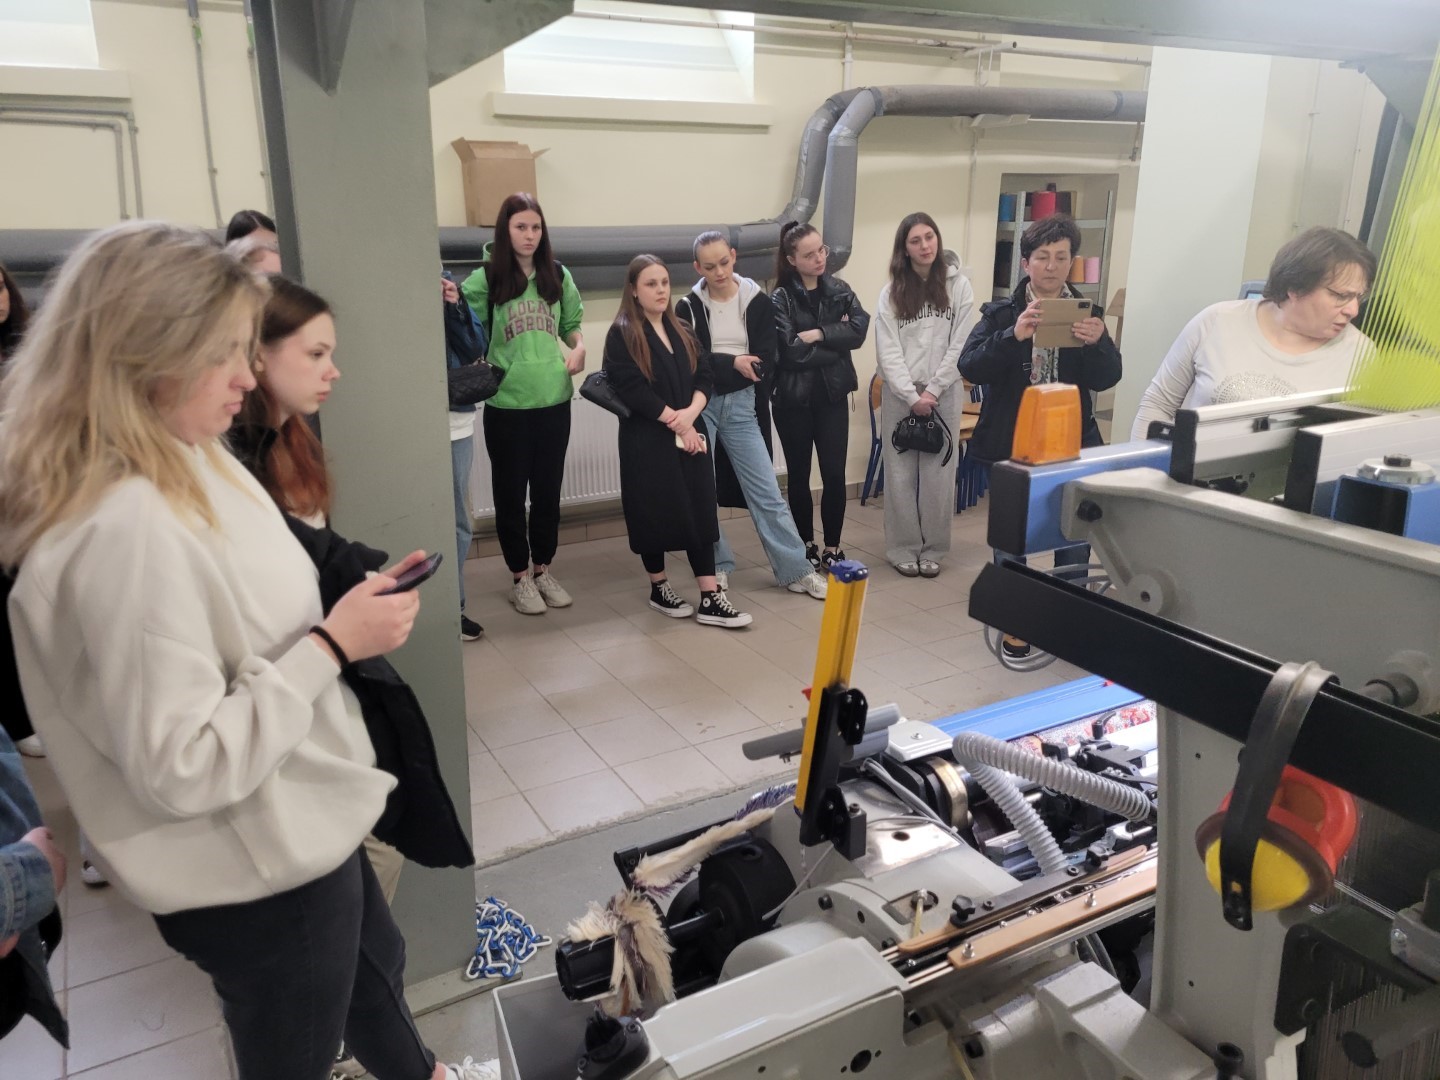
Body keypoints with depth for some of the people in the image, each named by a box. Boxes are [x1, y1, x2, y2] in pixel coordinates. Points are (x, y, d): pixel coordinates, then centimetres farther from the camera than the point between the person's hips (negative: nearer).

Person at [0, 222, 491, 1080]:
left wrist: (347, 610, 0)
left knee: (375, 966, 33)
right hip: (258, 867, -9)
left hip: (303, 821, 10)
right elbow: (182, 767, -30)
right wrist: (333, 646, -26)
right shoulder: (125, 531, -31)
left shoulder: (188, 464, 0)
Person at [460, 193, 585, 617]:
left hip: (554, 400, 3)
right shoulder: (485, 278, -6)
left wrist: (578, 347, -3)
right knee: (510, 491, 8)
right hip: (507, 403, -3)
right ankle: (520, 577, 23)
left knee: (548, 489, 13)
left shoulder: (558, 275, 5)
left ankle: (543, 569, 29)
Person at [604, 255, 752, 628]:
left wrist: (690, 413, -13)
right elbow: (633, 390, -14)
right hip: (647, 441, -5)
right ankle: (659, 588, 23)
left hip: (691, 434, 5)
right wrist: (675, 422, -14)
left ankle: (710, 599, 2)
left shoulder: (681, 330, 14)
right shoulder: (621, 335, -5)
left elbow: (705, 376, 6)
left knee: (700, 512, 1)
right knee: (654, 514, 4)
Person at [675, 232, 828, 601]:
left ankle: (797, 570, 7)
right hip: (699, 405, 0)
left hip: (740, 405, 0)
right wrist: (733, 363, -17)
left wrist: (715, 366, -13)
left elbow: (765, 360, -7)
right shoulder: (689, 307, 1)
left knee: (766, 490, 0)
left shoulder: (757, 301, 2)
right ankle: (718, 568, 19)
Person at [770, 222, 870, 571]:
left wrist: (818, 335, -16)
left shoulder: (840, 290, 5)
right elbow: (792, 350, -17)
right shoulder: (780, 299, -6)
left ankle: (832, 548, 13)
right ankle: (807, 545, 23)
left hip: (832, 396, 2)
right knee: (799, 475, 9)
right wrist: (836, 339, -10)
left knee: (835, 475, 1)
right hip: (793, 399, -2)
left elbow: (859, 330, -10)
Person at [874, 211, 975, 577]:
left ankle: (933, 549, 15)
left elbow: (961, 346, -3)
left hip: (943, 395, 0)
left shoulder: (958, 286, 2)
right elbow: (888, 351, -3)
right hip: (899, 396, 1)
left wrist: (932, 390, -10)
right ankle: (903, 549, 13)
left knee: (938, 475, 3)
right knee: (900, 475, 3)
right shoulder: (891, 292, 4)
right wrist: (912, 396, -12)